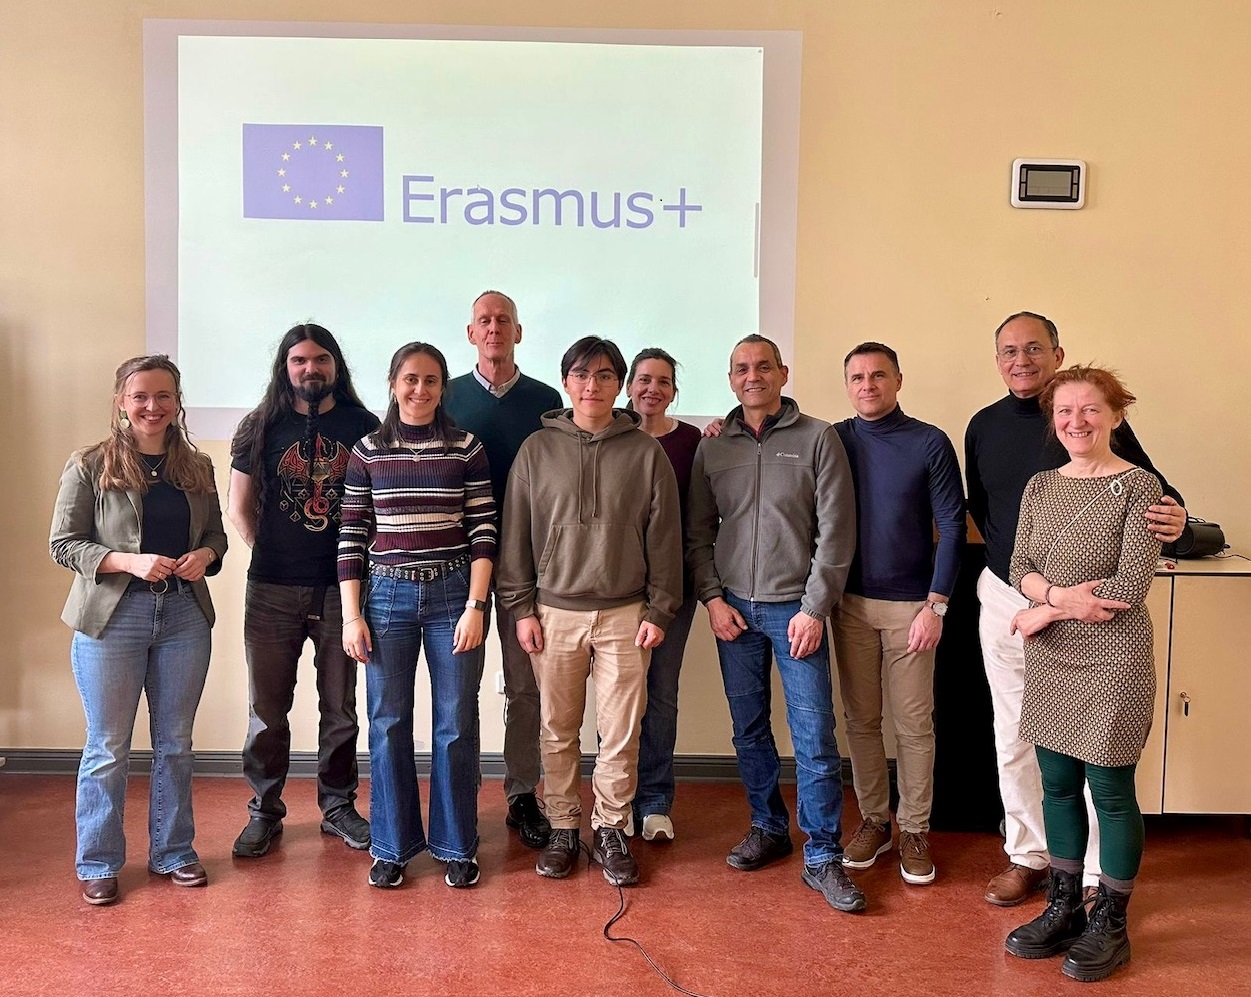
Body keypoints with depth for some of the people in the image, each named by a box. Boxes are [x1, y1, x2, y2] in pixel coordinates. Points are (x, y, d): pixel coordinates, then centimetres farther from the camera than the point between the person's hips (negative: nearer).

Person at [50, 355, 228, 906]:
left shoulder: (197, 467, 6)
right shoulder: (90, 466, -5)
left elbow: (216, 532, 15)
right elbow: (63, 544, -5)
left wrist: (205, 555, -7)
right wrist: (130, 561, -19)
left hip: (184, 616, 3)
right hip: (113, 618, -3)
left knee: (175, 743, 13)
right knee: (107, 747, 6)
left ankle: (173, 852, 28)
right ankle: (97, 864, 21)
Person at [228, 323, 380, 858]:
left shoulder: (364, 427, 3)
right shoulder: (262, 427, 4)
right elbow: (238, 507, 9)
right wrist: (270, 552, 4)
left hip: (341, 588, 0)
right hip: (272, 591, 0)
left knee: (340, 708, 10)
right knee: (267, 709, 7)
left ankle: (338, 805, 26)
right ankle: (264, 813, 21)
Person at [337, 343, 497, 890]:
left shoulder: (467, 448, 2)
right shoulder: (367, 451, 5)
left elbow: (483, 531, -1)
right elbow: (352, 536, 4)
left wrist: (475, 605, -8)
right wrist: (351, 615, -1)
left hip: (453, 594, -1)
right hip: (387, 594, 1)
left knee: (456, 725, 4)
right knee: (388, 725, 6)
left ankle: (456, 847, 20)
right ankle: (392, 846, 22)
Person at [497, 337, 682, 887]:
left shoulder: (646, 453, 1)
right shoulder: (537, 450, 3)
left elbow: (665, 537, 2)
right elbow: (516, 534, 4)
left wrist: (659, 611, -1)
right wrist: (521, 609, 0)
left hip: (624, 614, 0)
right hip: (554, 613, 1)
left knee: (621, 732, 4)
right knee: (558, 730, 9)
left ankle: (611, 830, 20)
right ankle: (563, 828, 24)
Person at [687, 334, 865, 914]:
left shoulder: (817, 440, -2)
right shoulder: (713, 449, 8)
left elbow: (836, 532, -5)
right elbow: (698, 533, 11)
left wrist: (814, 608, -10)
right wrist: (712, 597, -1)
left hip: (795, 608, -3)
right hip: (733, 608, 3)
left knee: (815, 735, -3)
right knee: (749, 729, 12)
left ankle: (822, 856, 8)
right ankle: (768, 828, 29)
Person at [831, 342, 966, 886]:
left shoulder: (930, 443, -4)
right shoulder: (833, 440, 3)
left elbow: (951, 526, -5)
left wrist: (936, 605, -9)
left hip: (910, 604, -2)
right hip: (850, 601, 2)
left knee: (914, 724, 4)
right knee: (861, 719, 10)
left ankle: (914, 830, 17)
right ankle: (873, 820, 24)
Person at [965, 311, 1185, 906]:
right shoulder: (983, 427, 6)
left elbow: (1150, 488, -4)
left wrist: (1172, 516, -30)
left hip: (1085, 605, -4)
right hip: (1005, 599, 4)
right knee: (1013, 739, 13)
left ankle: (1097, 874, 15)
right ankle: (1028, 855, 29)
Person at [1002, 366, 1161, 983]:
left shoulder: (1138, 487, -9)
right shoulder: (1040, 487, 8)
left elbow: (1131, 585, -15)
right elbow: (1019, 568, 5)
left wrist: (1048, 612, -12)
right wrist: (1059, 593, -16)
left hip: (1112, 659, -5)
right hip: (1049, 659, 5)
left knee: (1110, 791, 5)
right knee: (1057, 783, 13)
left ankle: (1110, 924, 21)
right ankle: (1064, 909, 28)